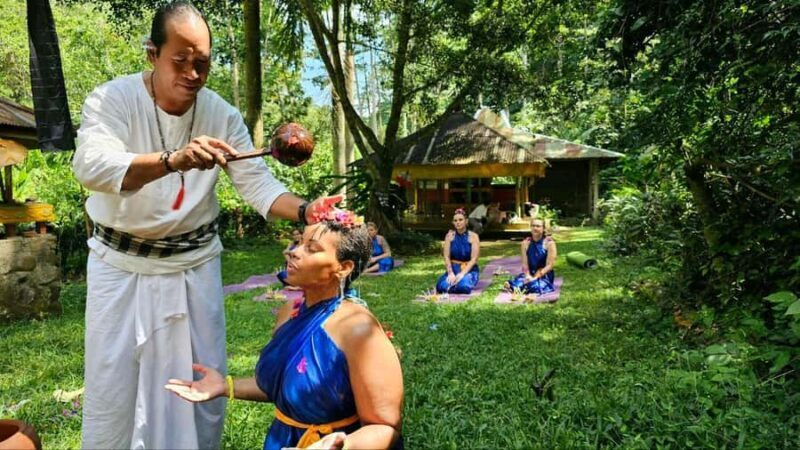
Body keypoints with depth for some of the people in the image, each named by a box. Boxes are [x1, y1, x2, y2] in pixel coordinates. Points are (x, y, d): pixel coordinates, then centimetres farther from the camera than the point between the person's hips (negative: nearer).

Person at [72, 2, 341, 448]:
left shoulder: (223, 116, -6)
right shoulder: (112, 99, -14)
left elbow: (258, 184, -11)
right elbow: (91, 165, -33)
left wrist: (305, 210, -31)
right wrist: (174, 160, -50)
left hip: (195, 261, 2)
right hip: (122, 262, -2)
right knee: (113, 384, 7)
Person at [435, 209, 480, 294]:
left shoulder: (473, 236, -3)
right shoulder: (450, 236, 4)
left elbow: (474, 259, -9)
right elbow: (446, 257, -2)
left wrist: (462, 273, -22)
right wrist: (450, 273, -18)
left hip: (469, 269, -2)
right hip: (453, 269, 2)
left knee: (463, 286, -35)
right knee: (442, 286, -28)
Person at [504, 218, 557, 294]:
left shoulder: (549, 243, -5)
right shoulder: (525, 243, 6)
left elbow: (549, 266, -9)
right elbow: (525, 264, 4)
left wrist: (535, 278, -19)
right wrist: (528, 276, -16)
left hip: (544, 275, -2)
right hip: (530, 274, 2)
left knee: (534, 286, -35)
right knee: (515, 284, -30)